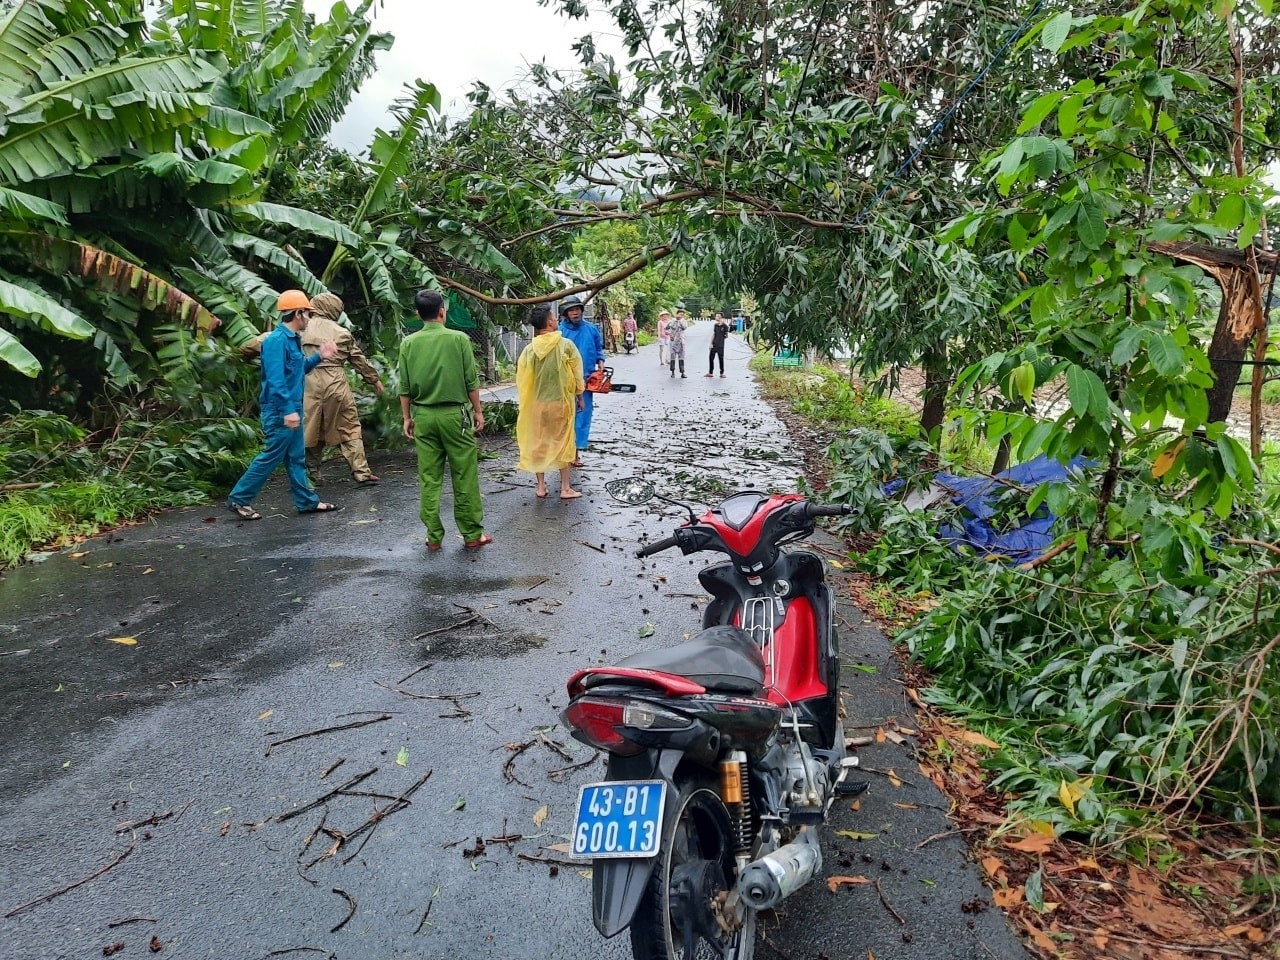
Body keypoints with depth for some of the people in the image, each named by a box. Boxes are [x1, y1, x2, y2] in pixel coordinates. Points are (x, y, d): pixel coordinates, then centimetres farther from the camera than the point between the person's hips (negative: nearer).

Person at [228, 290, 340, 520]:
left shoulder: (292, 339, 12)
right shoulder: (277, 340, -18)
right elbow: (276, 379, -24)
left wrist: (319, 357, 12)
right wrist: (288, 410, -28)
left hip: (291, 409, 10)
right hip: (279, 412, -10)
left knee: (296, 457, 13)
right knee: (271, 457, -4)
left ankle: (307, 501, 20)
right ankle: (238, 499, 5)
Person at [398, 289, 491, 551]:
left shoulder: (408, 343, 1)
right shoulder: (459, 339, -6)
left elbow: (405, 387, 4)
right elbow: (471, 381, -4)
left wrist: (407, 417, 14)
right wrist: (478, 411, 7)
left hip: (423, 416, 3)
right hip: (455, 413, -3)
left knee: (429, 479, 8)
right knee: (465, 477, 4)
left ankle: (434, 537, 13)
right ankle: (472, 534, 10)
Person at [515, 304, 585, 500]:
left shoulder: (529, 349, -5)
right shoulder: (566, 345, -11)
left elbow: (521, 379, 1)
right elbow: (577, 374, -4)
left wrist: (526, 400, 15)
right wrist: (579, 396, 11)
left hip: (536, 403, 2)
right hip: (560, 401, -2)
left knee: (538, 443, 12)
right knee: (562, 442, 8)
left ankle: (541, 486, 16)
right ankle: (565, 488, 10)